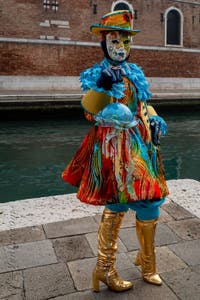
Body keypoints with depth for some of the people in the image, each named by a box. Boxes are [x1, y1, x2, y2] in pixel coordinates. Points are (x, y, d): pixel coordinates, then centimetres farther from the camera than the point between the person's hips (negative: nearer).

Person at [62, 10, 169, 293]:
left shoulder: (135, 73, 15)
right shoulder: (97, 74, 0)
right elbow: (90, 110, -13)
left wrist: (154, 120, 2)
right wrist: (101, 87, -29)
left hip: (140, 145, 6)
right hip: (113, 146, -5)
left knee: (149, 203, 8)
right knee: (116, 205, -2)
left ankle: (147, 261, 34)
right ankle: (105, 268, 20)